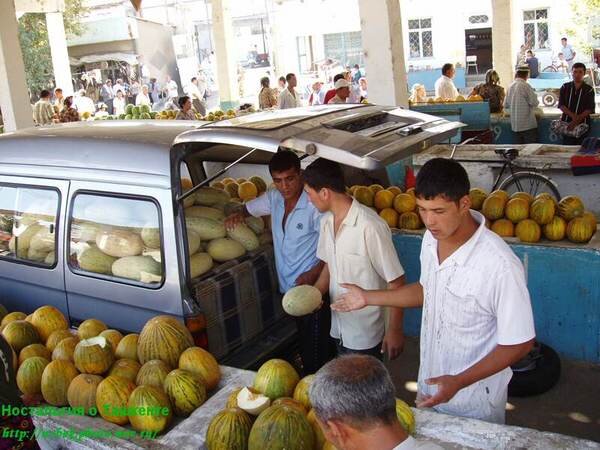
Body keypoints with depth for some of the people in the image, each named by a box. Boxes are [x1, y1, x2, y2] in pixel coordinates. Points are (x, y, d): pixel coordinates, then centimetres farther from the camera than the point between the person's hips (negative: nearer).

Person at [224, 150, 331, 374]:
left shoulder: (314, 205, -18)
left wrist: (313, 273, -24)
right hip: (290, 287, 7)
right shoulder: (274, 198, 4)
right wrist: (237, 215, 0)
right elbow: (249, 208, 22)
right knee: (304, 349, 19)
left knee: (317, 356, -3)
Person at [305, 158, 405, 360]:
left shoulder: (370, 226, -24)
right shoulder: (327, 222, 0)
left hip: (365, 336, -7)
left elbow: (396, 280, -19)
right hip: (338, 329, 7)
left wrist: (395, 329, -17)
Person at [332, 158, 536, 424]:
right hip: (429, 384, 7)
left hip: (474, 400, -6)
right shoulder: (432, 238, -8)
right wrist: (368, 298, 8)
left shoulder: (500, 265, -31)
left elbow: (520, 343, -21)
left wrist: (459, 382, -26)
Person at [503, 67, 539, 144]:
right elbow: (534, 102, -13)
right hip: (528, 124, -7)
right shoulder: (525, 85, -12)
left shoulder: (510, 86, 7)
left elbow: (506, 105, 13)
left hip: (515, 125, 7)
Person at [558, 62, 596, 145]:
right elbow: (561, 105, 0)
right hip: (566, 123, 1)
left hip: (582, 124, -1)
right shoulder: (565, 87, 7)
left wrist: (576, 120, -17)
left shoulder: (589, 89, 2)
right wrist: (573, 116, -16)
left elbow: (590, 109, -4)